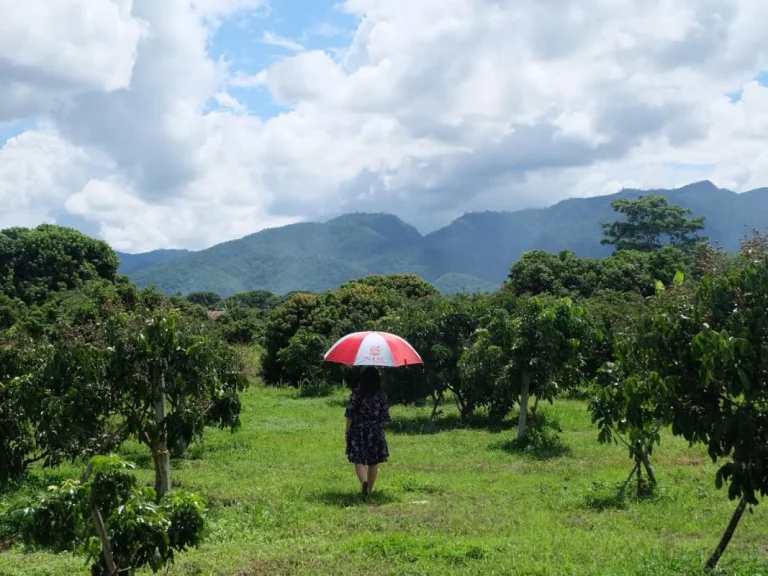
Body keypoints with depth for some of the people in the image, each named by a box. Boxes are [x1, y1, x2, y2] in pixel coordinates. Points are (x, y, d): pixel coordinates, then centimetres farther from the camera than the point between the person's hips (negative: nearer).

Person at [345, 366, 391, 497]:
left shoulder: (356, 394, -8)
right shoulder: (382, 396, -5)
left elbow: (349, 415, -7)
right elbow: (385, 417, -1)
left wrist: (347, 432, 2)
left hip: (358, 432, -1)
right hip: (376, 432, 2)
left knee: (359, 460, 1)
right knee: (374, 462, 14)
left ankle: (364, 481, -26)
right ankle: (369, 489, 20)